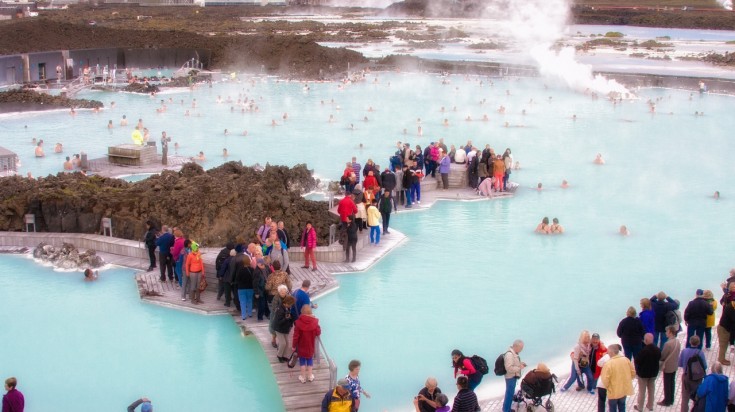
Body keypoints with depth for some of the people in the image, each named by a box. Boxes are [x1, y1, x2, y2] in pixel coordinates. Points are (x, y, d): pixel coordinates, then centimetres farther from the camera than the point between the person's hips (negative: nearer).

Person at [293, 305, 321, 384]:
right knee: (310, 359, 20)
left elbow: (296, 335, -15)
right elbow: (318, 333, -6)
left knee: (302, 360, 14)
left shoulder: (299, 322, -19)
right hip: (311, 346, 2)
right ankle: (310, 376, 26)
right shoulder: (314, 322, -16)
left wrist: (294, 346, -3)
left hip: (301, 346, -1)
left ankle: (303, 377, 20)